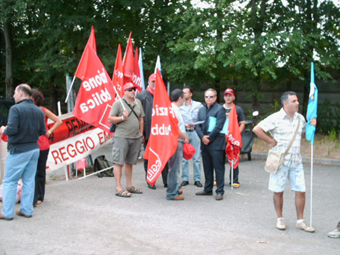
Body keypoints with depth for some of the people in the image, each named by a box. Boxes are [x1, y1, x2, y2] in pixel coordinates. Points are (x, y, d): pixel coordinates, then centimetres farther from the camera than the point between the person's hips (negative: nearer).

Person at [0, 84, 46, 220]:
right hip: (34, 148, 6)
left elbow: (12, 129, -21)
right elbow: (42, 131, 6)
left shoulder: (16, 109, -14)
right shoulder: (39, 110, 6)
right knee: (29, 181, 13)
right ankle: (26, 210, 18)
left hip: (18, 150, -6)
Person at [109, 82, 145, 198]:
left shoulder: (138, 102, 14)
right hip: (122, 137, -6)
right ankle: (119, 188, -3)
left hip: (136, 138, 6)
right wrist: (122, 118, -17)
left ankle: (129, 186, 22)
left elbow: (141, 119, 19)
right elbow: (110, 119, -4)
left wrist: (141, 134, 17)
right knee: (119, 162, -5)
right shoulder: (118, 103, -3)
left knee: (129, 162, 13)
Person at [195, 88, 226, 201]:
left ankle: (220, 191, 1)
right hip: (205, 143, 6)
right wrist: (202, 137, -7)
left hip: (216, 144, -6)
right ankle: (208, 189, 21)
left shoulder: (220, 109, -3)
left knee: (218, 168, -3)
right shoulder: (201, 110, 17)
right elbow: (198, 125, 10)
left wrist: (209, 138, -12)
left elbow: (219, 126, -12)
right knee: (207, 168, 12)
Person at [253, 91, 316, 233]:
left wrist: (311, 125, 5)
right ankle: (280, 219, 23)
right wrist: (271, 141, -9)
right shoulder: (276, 118, -9)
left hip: (296, 161, 5)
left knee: (301, 191, 3)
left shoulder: (300, 118, 9)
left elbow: (304, 133, 24)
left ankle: (300, 221, 17)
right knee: (278, 191, 6)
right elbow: (256, 129, -12)